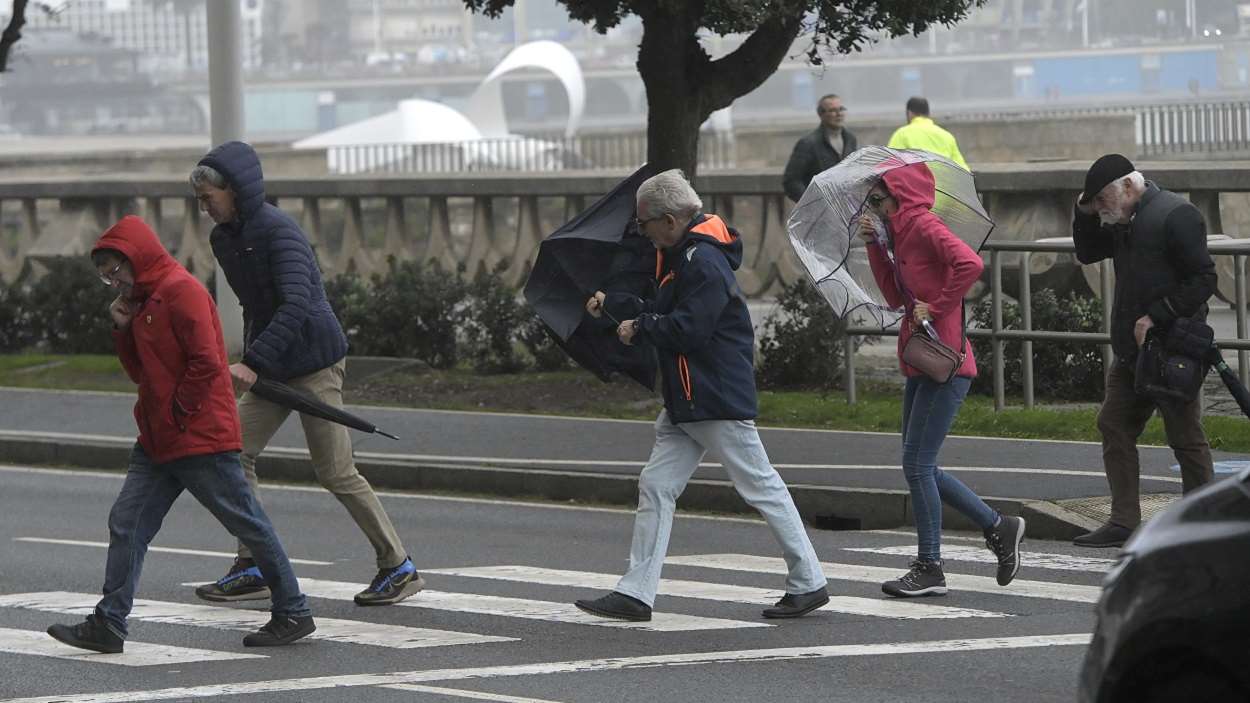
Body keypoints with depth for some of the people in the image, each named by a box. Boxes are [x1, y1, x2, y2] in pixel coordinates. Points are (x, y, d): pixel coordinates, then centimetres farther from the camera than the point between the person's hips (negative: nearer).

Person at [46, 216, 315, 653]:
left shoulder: (181, 290, -14)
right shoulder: (142, 299, 16)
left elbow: (206, 362, -20)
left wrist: (179, 412, -14)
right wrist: (123, 329, 5)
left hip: (201, 437, -10)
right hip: (158, 443, 10)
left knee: (248, 524, 1)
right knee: (126, 523, 1)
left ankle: (293, 614, 9)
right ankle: (108, 625, 0)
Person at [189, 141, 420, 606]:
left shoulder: (278, 231, -19)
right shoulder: (224, 239, 8)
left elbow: (296, 305, -30)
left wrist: (253, 362, -35)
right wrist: (251, 361, 14)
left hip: (314, 362, -9)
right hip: (272, 367, 9)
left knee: (336, 473, -5)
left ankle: (399, 569, 6)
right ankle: (251, 569, 6)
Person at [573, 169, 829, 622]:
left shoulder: (704, 262, -18)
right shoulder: (679, 258, 15)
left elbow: (689, 329, -24)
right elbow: (661, 314, 21)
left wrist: (639, 328, -11)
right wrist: (610, 304, 17)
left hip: (719, 399, -11)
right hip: (685, 405, 11)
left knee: (762, 487, -1)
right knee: (655, 486, 4)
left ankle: (808, 584, 8)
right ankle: (635, 593, 3)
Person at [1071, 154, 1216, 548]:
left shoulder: (1176, 217, -14)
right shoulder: (1124, 221, 13)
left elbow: (1203, 280, -17)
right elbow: (1087, 253, 25)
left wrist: (1155, 317, -21)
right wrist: (1084, 215, 7)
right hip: (1131, 350, 9)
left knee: (1185, 436, -2)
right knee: (1114, 426, 9)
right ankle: (1123, 523, 13)